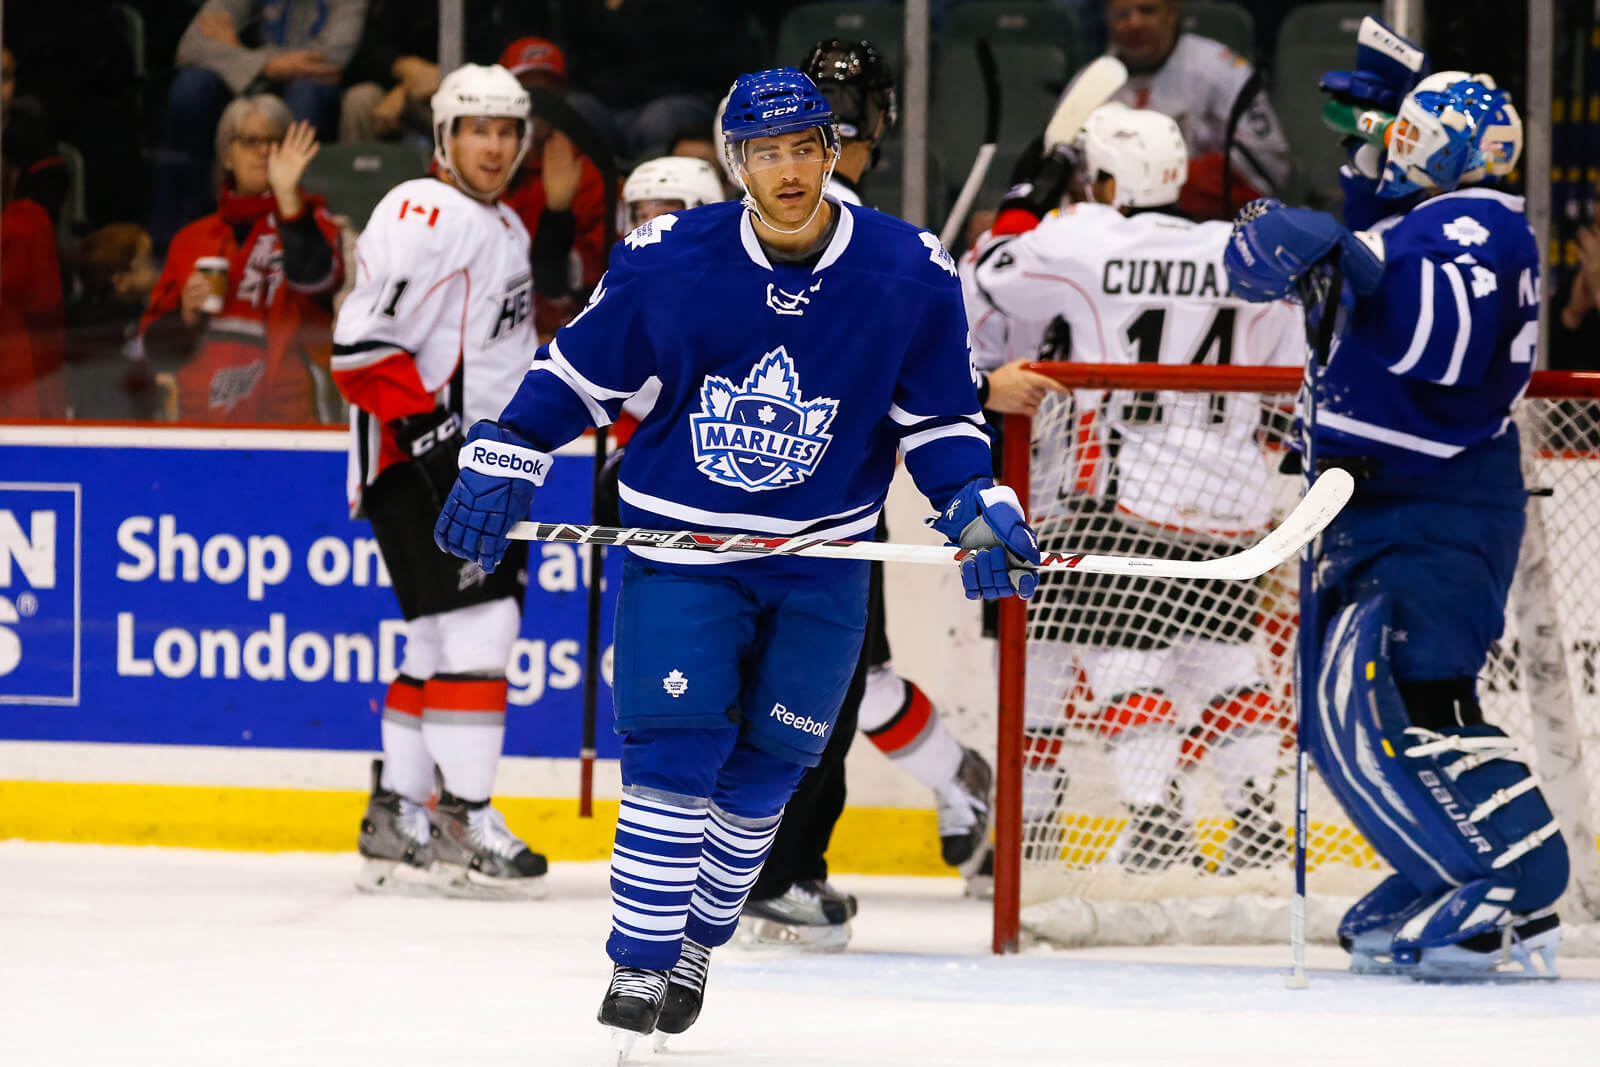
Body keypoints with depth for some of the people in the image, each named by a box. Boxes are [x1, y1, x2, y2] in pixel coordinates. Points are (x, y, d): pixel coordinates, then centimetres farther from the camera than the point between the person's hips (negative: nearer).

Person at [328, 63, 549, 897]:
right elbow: (361, 340, -20)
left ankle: (396, 821, 17)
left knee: (442, 640, 10)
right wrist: (429, 425, -23)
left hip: (479, 460, 10)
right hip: (413, 455, -10)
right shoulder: (420, 214, -12)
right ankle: (464, 821, -14)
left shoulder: (506, 231, 19)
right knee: (477, 621, -16)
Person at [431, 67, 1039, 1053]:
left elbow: (937, 418, 3)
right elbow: (578, 372, 5)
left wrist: (977, 507, -11)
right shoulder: (667, 263, -10)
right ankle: (639, 967, -6)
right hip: (679, 542, -1)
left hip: (821, 563, 1)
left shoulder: (910, 276, -8)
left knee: (761, 774, 4)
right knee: (675, 750, -13)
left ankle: (695, 947, 24)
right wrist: (502, 463, 0)